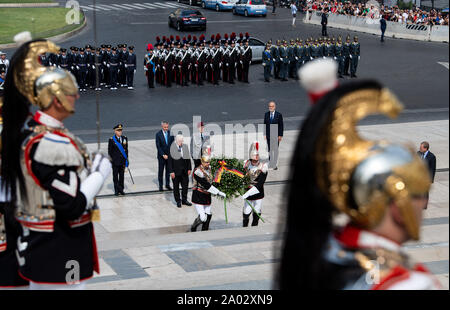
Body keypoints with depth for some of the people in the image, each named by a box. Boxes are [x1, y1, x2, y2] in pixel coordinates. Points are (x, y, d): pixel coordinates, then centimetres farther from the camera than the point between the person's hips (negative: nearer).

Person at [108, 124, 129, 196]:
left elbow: (126, 150, 10)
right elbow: (110, 151, -3)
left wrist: (126, 160, 8)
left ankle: (121, 190, 17)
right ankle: (116, 190, 9)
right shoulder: (111, 140, -5)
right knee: (115, 176, 2)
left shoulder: (125, 138, 6)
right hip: (115, 161, -3)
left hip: (122, 161, 3)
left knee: (122, 175, 8)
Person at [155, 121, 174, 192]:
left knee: (168, 170, 8)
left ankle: (167, 184, 20)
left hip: (169, 155, 3)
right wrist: (163, 155, -16)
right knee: (160, 171, 5)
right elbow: (158, 146, -11)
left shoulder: (170, 133, 0)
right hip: (161, 156, -3)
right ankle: (160, 185, 13)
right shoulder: (158, 134, -9)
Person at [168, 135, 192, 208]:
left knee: (185, 185, 10)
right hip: (176, 172, -4)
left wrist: (189, 169, 7)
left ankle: (184, 200, 25)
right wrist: (171, 172, -14)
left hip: (184, 172, 4)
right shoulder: (172, 149, -12)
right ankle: (178, 201, 20)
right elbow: (169, 161, -11)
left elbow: (188, 159, 10)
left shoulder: (185, 147, 3)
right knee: (176, 187, 8)